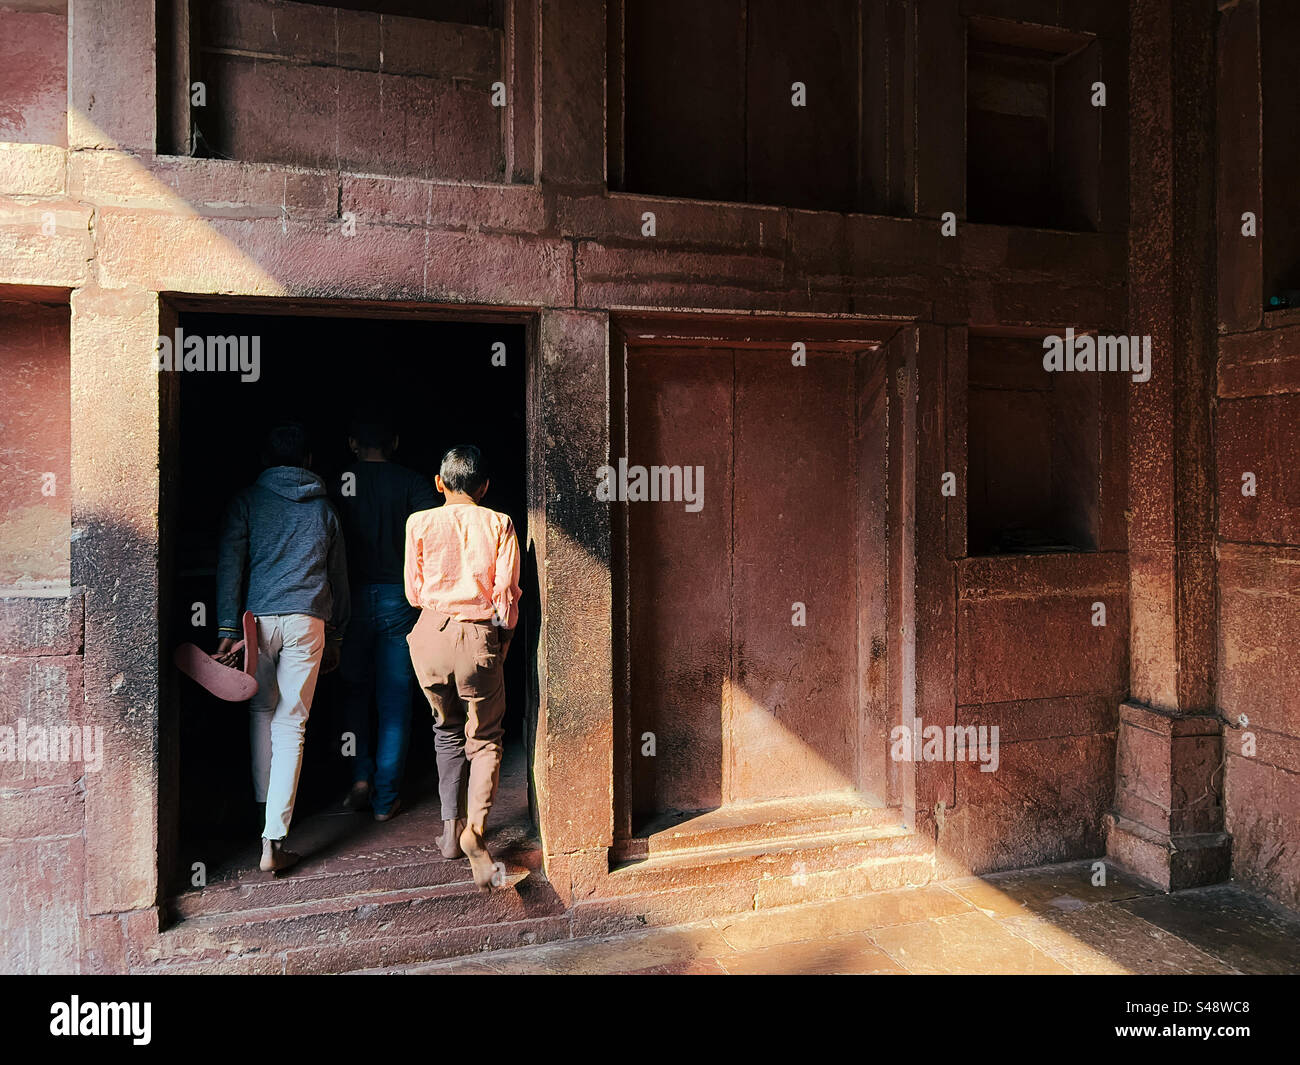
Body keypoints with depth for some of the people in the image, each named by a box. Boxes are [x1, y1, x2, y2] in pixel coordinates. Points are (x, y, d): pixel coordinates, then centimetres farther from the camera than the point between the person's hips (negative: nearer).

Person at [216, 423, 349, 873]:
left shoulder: (247, 500, 6)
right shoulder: (323, 508, 12)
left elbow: (230, 563, -4)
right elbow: (339, 578, 14)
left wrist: (227, 628, -6)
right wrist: (335, 637, 22)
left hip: (258, 617, 0)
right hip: (307, 621, 0)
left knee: (261, 711, 21)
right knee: (291, 725, -1)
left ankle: (264, 803, 36)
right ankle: (273, 840, -4)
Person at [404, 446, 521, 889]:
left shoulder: (420, 524, 3)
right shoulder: (499, 524, 0)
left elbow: (413, 592, 6)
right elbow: (506, 593, -2)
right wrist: (504, 637, 13)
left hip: (431, 635, 2)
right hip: (479, 637, -2)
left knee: (447, 730, 20)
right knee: (485, 739, 9)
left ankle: (452, 828, 22)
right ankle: (475, 826, -12)